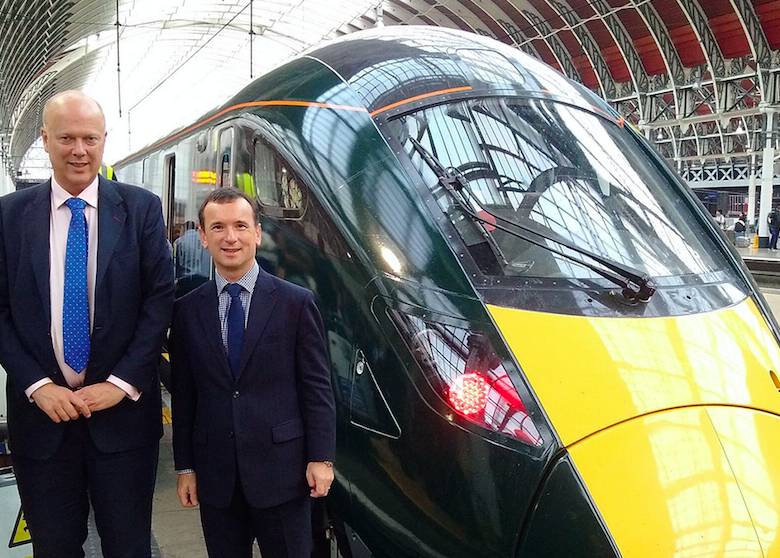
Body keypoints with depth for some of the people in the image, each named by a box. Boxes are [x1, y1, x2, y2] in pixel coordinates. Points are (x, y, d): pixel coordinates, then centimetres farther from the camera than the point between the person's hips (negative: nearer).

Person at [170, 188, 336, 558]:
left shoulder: (296, 302, -4)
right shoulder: (187, 310, 3)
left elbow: (317, 386, -4)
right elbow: (183, 394, 7)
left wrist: (321, 458, -7)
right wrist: (185, 467, 6)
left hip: (281, 471, -2)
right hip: (215, 475, 2)